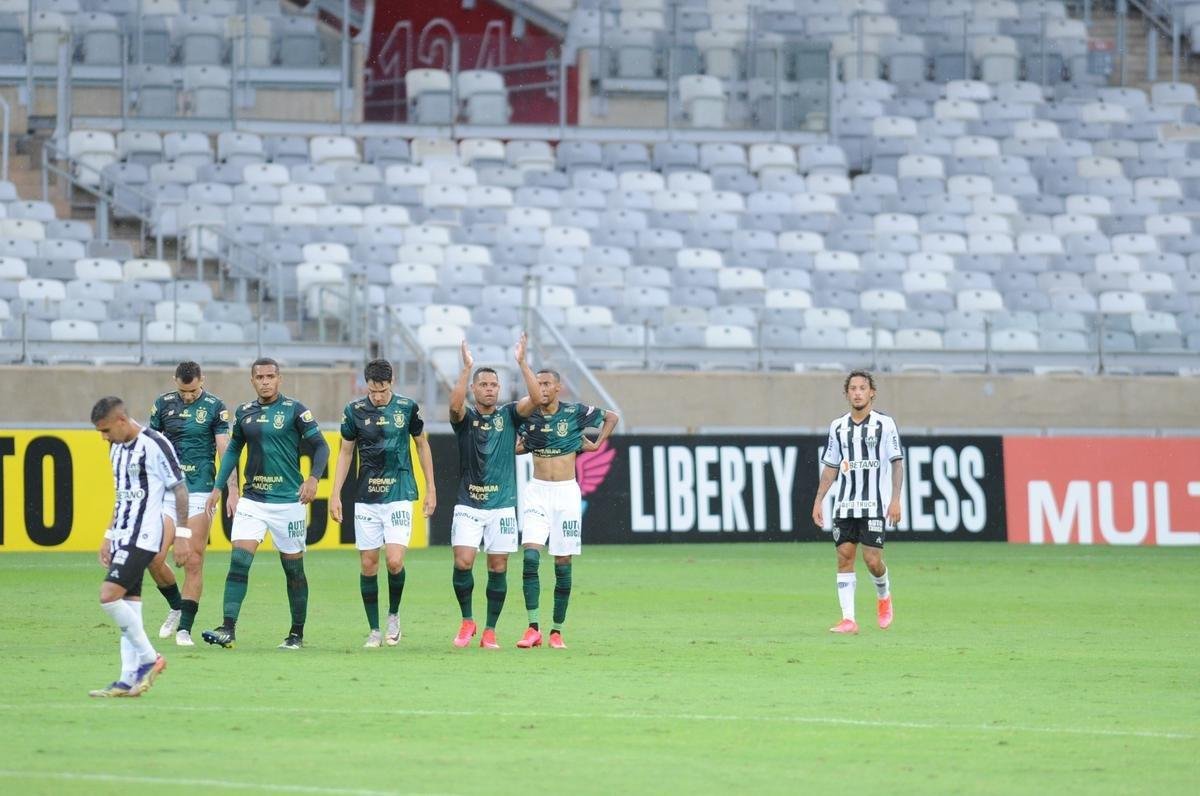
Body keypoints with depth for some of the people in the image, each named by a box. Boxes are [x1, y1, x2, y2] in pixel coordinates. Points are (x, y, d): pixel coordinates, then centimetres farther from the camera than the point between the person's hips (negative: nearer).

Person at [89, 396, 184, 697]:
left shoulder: (154, 445, -13)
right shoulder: (118, 449, 15)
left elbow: (180, 489, -10)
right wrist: (109, 536, 22)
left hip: (143, 537, -9)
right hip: (123, 537, 9)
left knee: (109, 596, -17)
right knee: (129, 604, 6)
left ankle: (149, 658, -7)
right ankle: (130, 679, 6)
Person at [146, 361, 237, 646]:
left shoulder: (215, 407, 0)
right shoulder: (163, 404, 7)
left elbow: (225, 450, -4)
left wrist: (232, 490, -12)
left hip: (200, 492, -2)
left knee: (193, 562, -5)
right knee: (153, 558, -8)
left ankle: (184, 628, 1)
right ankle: (176, 607, 17)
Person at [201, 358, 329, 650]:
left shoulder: (294, 410, -5)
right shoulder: (244, 412, 8)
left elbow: (320, 446, -6)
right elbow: (233, 449, 20)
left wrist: (313, 478, -22)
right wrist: (218, 488, 15)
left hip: (288, 502, -3)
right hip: (252, 500, 3)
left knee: (293, 570, 5)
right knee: (238, 561, -11)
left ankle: (297, 634, 18)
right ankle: (227, 630, -15)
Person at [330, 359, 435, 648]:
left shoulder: (407, 408, -2)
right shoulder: (354, 411, 0)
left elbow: (422, 445, 10)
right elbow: (345, 453, 10)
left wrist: (431, 489, 9)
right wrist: (335, 495, 5)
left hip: (399, 495, -2)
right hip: (366, 498, 2)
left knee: (395, 561, -14)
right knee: (368, 564, 1)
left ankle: (394, 615, 11)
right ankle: (374, 630, 11)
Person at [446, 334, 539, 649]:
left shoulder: (509, 416, 6)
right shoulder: (465, 418, 3)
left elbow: (534, 399, -12)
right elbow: (455, 404, -21)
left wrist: (522, 363, -20)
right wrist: (467, 368, -27)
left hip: (502, 505, 1)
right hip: (468, 505, -1)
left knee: (498, 569, 1)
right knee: (463, 563, -14)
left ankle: (490, 631, 10)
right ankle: (467, 620, 6)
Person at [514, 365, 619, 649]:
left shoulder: (575, 413, -3)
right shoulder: (528, 416, 3)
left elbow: (612, 417, 10)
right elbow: (517, 446, 17)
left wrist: (597, 444, 4)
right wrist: (520, 445, -3)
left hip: (566, 491, -1)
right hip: (536, 490, 1)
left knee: (563, 564, 1)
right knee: (531, 557, -15)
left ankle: (557, 631, 10)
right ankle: (533, 629, -15)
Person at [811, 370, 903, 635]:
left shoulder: (885, 424, -1)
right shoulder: (838, 427, 10)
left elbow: (897, 463, -3)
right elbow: (831, 467, 16)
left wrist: (895, 499, -12)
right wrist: (818, 501, 9)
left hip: (875, 504, -4)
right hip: (844, 505, 4)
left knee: (872, 560, -10)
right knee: (844, 557, -4)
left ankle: (884, 596, 22)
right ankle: (848, 619, -3)